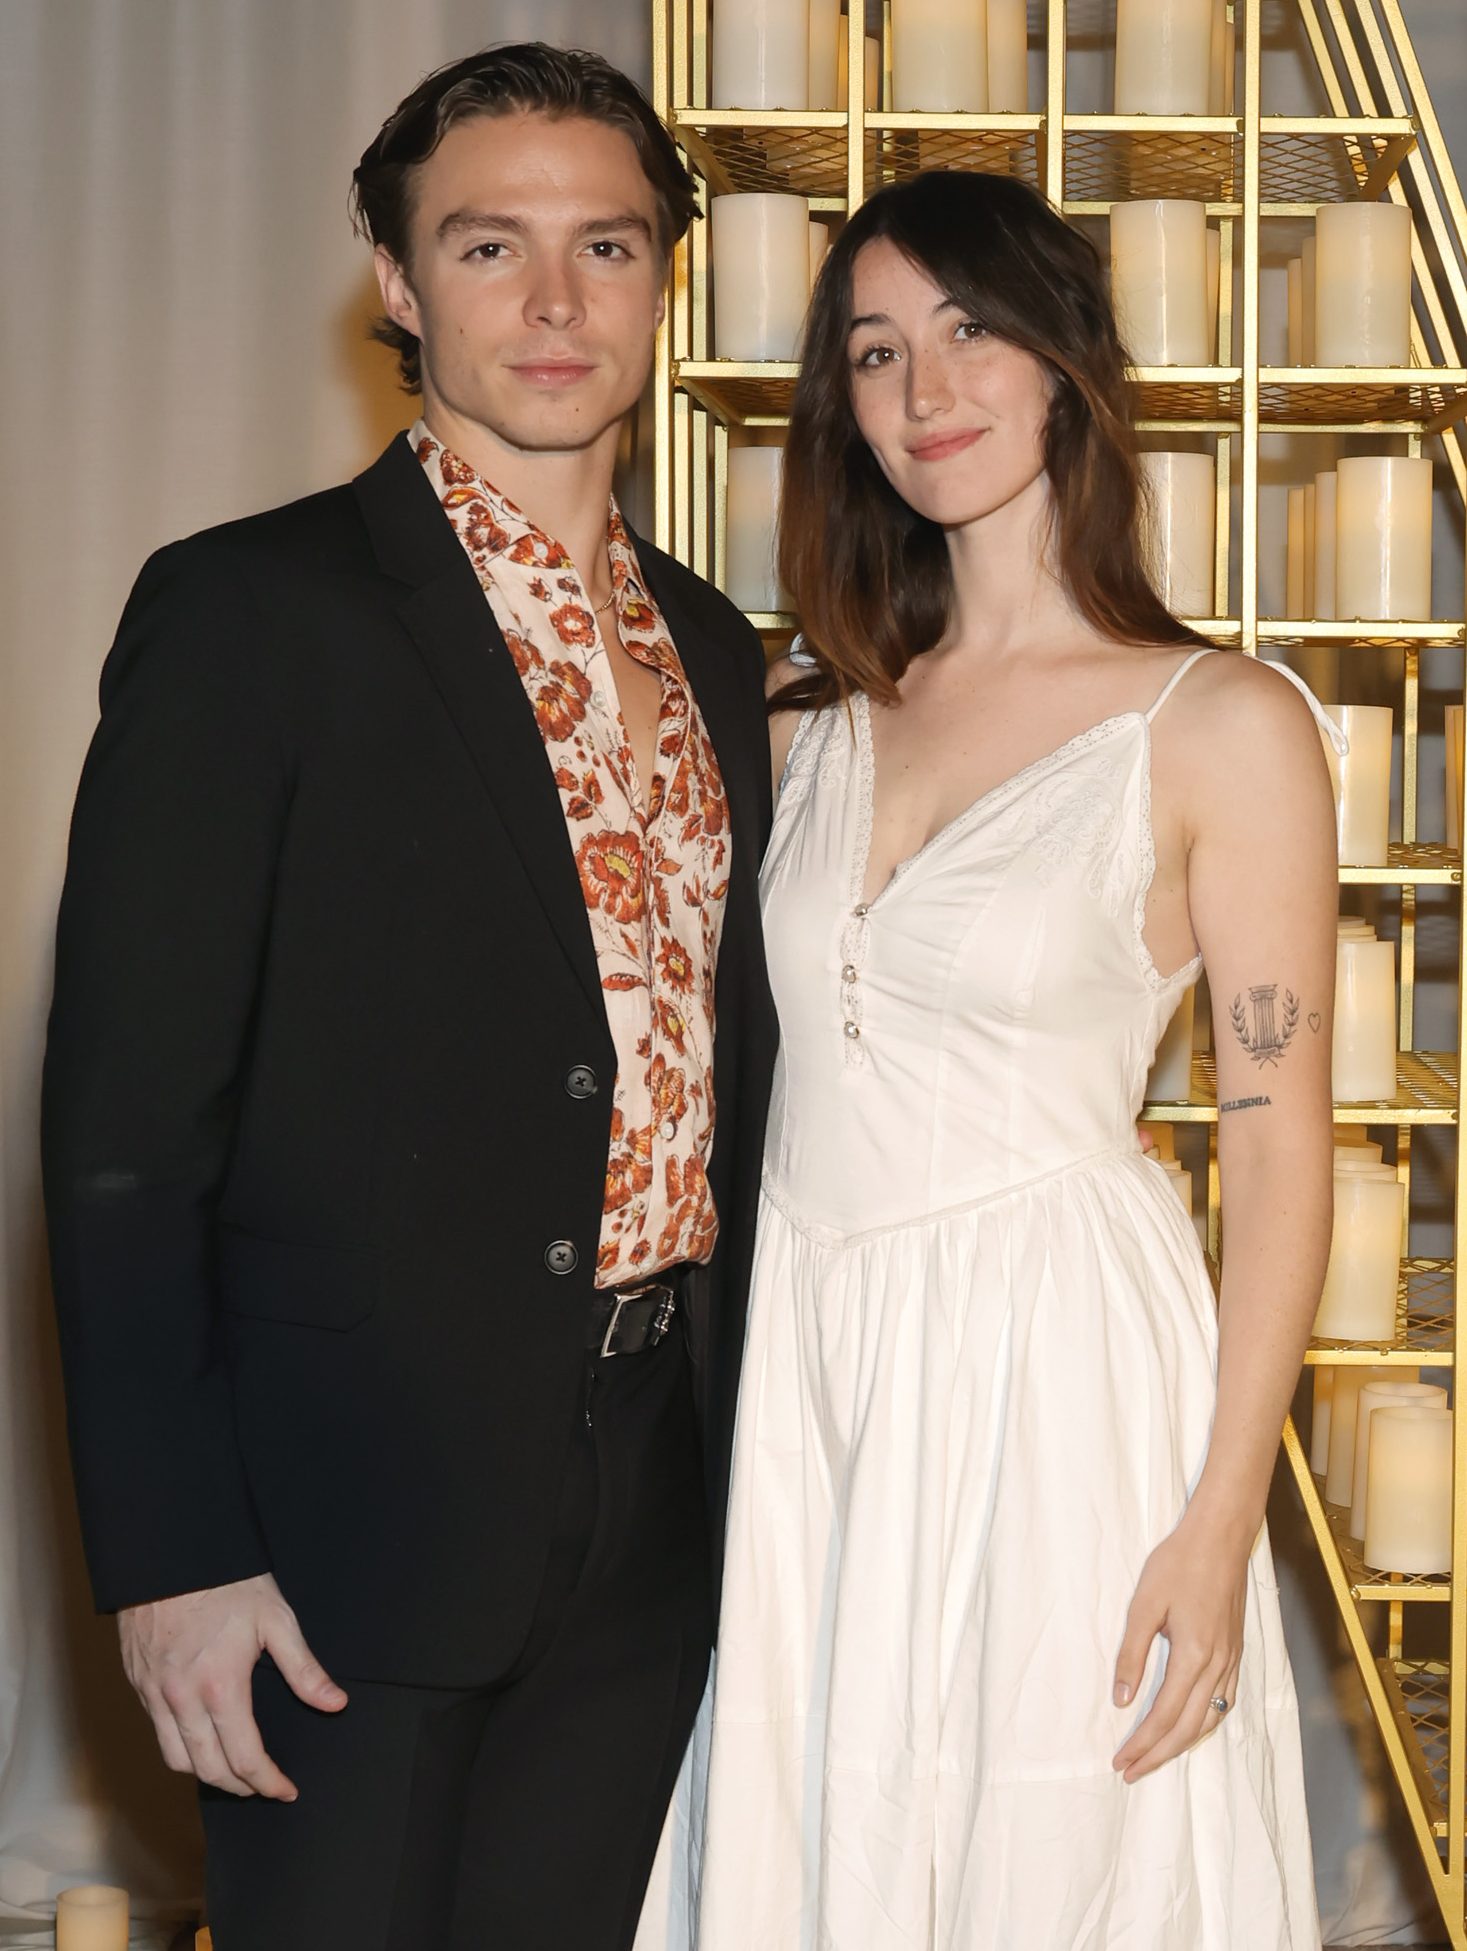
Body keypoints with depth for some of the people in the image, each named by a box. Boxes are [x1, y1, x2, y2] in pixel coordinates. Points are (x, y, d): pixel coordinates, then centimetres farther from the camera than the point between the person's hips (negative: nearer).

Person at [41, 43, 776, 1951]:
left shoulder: (711, 648, 12)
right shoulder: (251, 613, -9)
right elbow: (125, 1119, -12)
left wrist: (753, 1461, 13)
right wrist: (168, 1555, -16)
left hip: (656, 1509, 6)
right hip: (362, 1509, -6)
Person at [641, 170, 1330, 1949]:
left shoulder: (1225, 728, -7)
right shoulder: (813, 722, 8)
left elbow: (1276, 1147, -8)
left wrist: (1220, 1521, -12)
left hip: (1050, 1374, -4)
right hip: (796, 1357, 5)